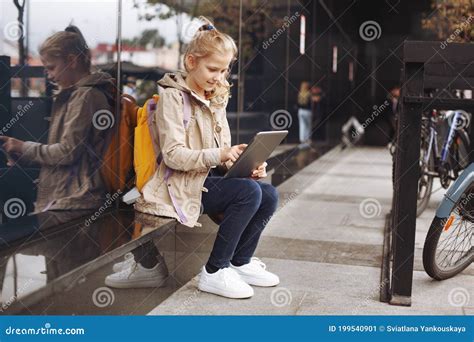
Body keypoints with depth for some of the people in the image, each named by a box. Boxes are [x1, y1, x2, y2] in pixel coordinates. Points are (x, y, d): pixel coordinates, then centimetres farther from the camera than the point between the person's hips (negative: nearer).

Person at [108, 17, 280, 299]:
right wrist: (218, 155, -30)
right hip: (184, 184, -8)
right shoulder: (173, 97, -7)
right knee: (249, 192, -28)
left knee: (269, 195, -13)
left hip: (214, 176, 8)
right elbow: (173, 155, -17)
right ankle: (214, 273, -17)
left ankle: (240, 262, 5)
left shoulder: (216, 99, 18)